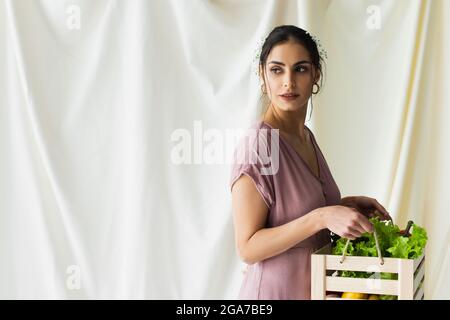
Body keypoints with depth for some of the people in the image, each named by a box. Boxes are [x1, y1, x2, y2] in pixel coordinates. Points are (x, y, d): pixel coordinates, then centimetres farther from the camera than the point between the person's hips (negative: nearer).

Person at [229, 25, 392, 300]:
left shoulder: (307, 137, 1)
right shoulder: (257, 144, -21)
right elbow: (248, 248, -22)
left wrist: (345, 205, -1)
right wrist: (322, 217, -29)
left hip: (316, 286, 7)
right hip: (276, 290, -7)